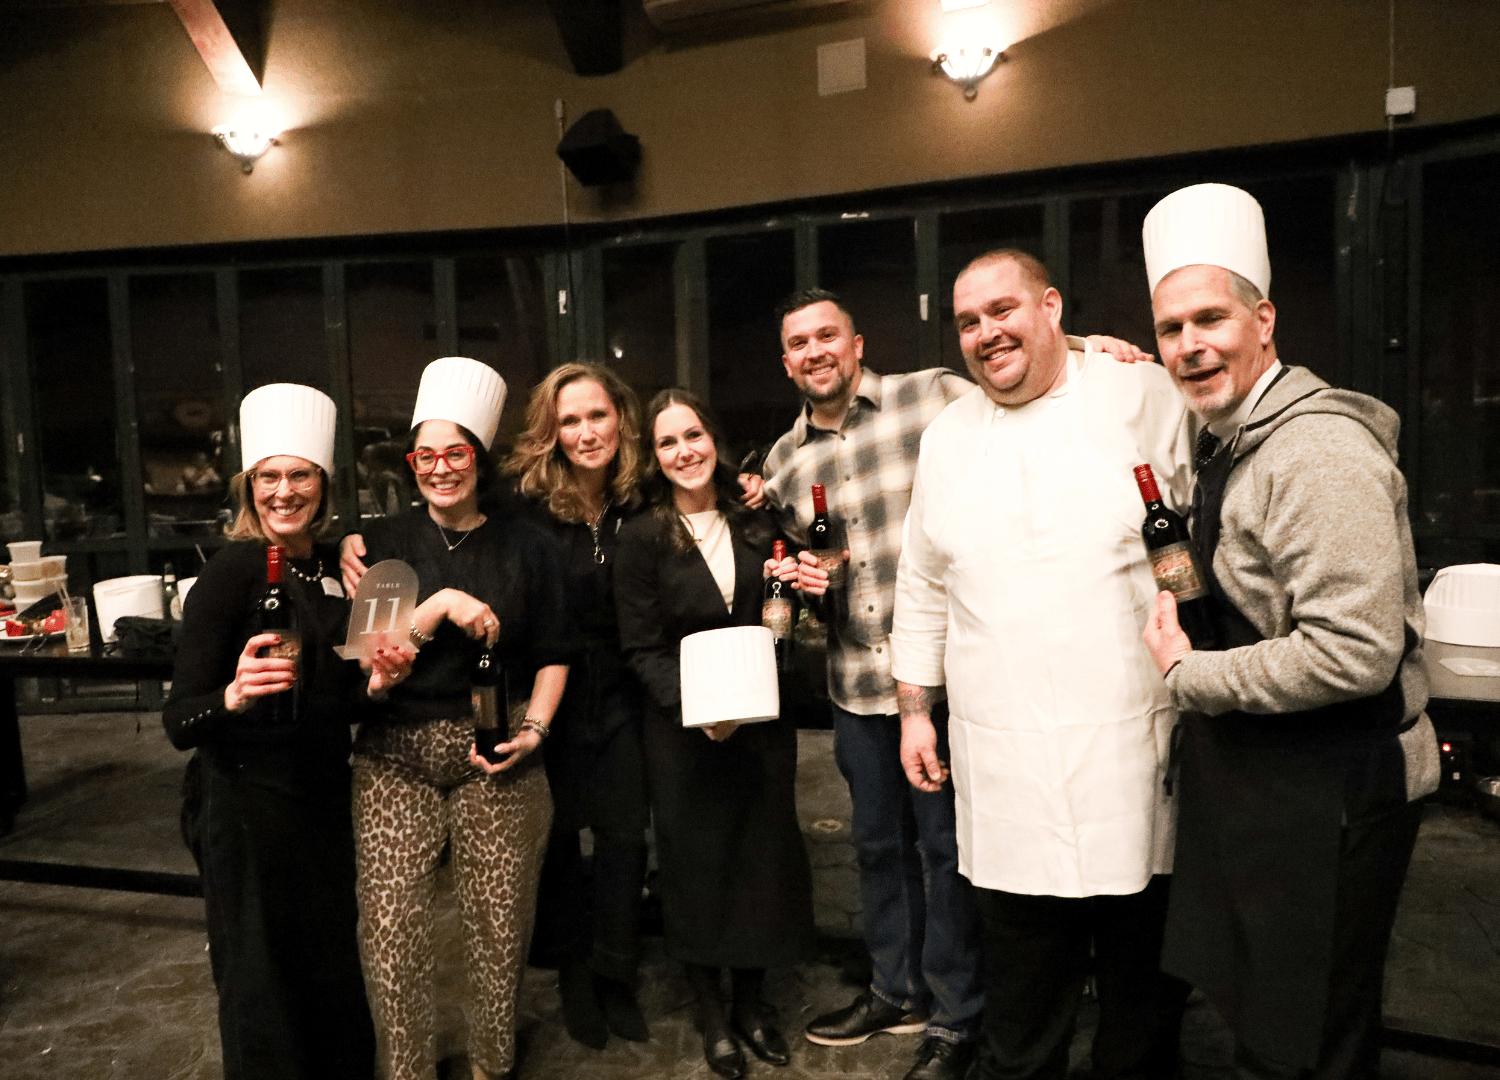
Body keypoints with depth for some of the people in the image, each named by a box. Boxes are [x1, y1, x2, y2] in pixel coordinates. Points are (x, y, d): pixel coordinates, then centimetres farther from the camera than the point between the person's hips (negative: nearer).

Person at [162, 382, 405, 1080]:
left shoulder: (334, 568, 6)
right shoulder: (232, 571, -12)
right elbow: (179, 722, -17)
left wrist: (376, 682, -3)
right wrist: (234, 696, -36)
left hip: (326, 798, 6)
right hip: (247, 805, -6)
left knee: (336, 973, 16)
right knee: (263, 995, 6)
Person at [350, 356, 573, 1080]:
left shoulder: (523, 546, 5)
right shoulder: (384, 543, 5)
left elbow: (553, 655, 8)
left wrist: (533, 729, -5)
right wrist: (442, 604, -15)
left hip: (497, 758, 0)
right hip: (396, 756, 0)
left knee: (499, 922, 5)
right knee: (390, 927, -3)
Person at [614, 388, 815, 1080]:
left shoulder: (755, 521, 5)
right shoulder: (643, 536, -6)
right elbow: (641, 647, -8)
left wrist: (796, 587, -7)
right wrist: (693, 705, -22)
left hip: (761, 719, 3)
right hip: (683, 729, -3)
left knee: (764, 857, 10)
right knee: (696, 863, 7)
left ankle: (750, 1002, 32)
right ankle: (710, 1015, 28)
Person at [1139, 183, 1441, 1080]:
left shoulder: (1320, 452, -22)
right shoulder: (1229, 441, 9)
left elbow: (1355, 652, -29)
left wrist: (1188, 675, -18)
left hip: (1329, 789, -9)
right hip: (1258, 775, 9)